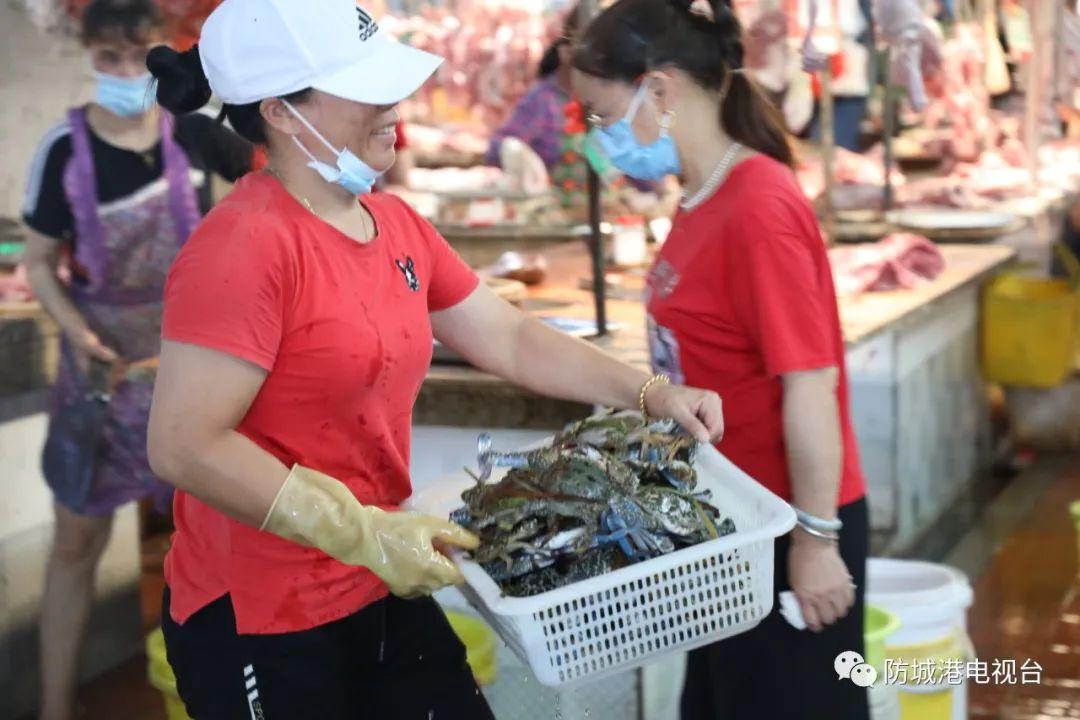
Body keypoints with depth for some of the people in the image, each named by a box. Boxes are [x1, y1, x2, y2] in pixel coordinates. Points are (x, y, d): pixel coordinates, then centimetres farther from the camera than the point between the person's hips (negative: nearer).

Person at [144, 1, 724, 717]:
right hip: (259, 618, -7)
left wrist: (651, 394, 3)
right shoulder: (243, 246, -21)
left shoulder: (396, 225, 5)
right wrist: (367, 532, -24)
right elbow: (185, 447, -24)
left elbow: (511, 339, 12)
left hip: (382, 591, 8)